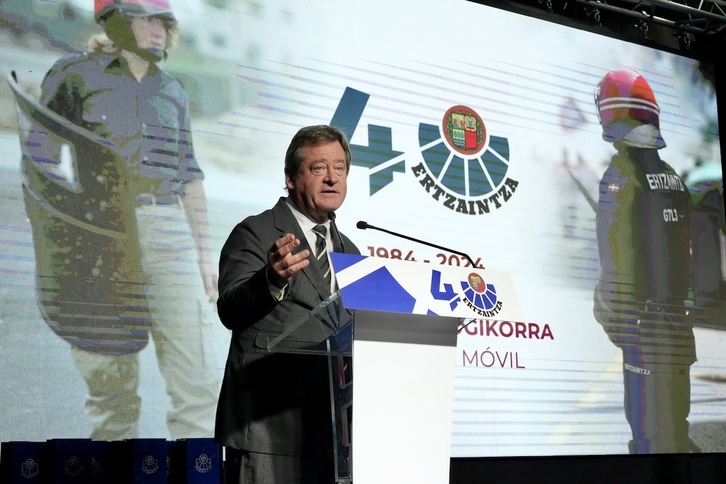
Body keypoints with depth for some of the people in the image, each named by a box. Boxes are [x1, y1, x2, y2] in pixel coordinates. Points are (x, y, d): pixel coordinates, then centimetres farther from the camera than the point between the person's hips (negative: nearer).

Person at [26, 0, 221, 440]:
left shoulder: (171, 90, 14)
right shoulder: (73, 75, 0)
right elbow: (42, 163, -1)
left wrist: (204, 255, 11)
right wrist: (51, 257, -9)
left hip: (167, 238, 4)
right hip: (98, 240, -4)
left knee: (198, 377, -5)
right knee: (112, 383, 2)